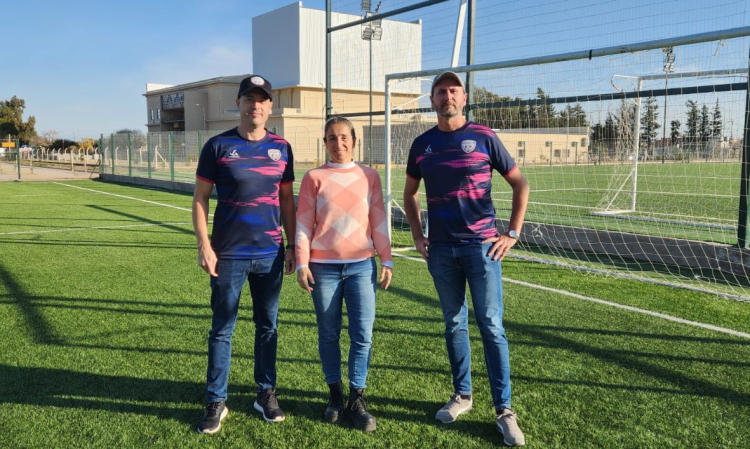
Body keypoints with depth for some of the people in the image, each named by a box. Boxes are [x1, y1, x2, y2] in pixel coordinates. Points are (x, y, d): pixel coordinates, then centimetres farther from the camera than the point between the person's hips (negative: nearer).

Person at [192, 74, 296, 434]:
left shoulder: (281, 148, 7)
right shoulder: (218, 146, -1)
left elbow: (287, 201, 11)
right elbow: (200, 198, -1)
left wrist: (293, 246, 7)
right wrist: (204, 246, -9)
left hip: (271, 254, 3)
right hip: (228, 255, -2)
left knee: (267, 326, 11)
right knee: (222, 329, 5)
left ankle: (266, 394, 25)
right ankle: (216, 402, 15)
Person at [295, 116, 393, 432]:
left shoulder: (369, 177, 6)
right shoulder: (314, 178, 3)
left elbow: (379, 222, 7)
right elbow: (303, 224, 1)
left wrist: (386, 261, 5)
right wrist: (302, 264, -5)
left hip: (361, 266, 1)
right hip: (324, 267, 0)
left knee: (362, 335, -1)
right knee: (329, 335, 8)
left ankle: (357, 399, 12)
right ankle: (335, 394, 23)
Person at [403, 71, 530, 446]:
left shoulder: (484, 138, -2)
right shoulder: (422, 144, 6)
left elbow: (520, 184, 3)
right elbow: (410, 193, 19)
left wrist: (512, 234, -3)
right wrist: (417, 236, 10)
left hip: (482, 246, -3)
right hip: (441, 250, 3)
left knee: (491, 327, -1)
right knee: (454, 324, 12)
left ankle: (504, 410, 8)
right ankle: (462, 395, 27)